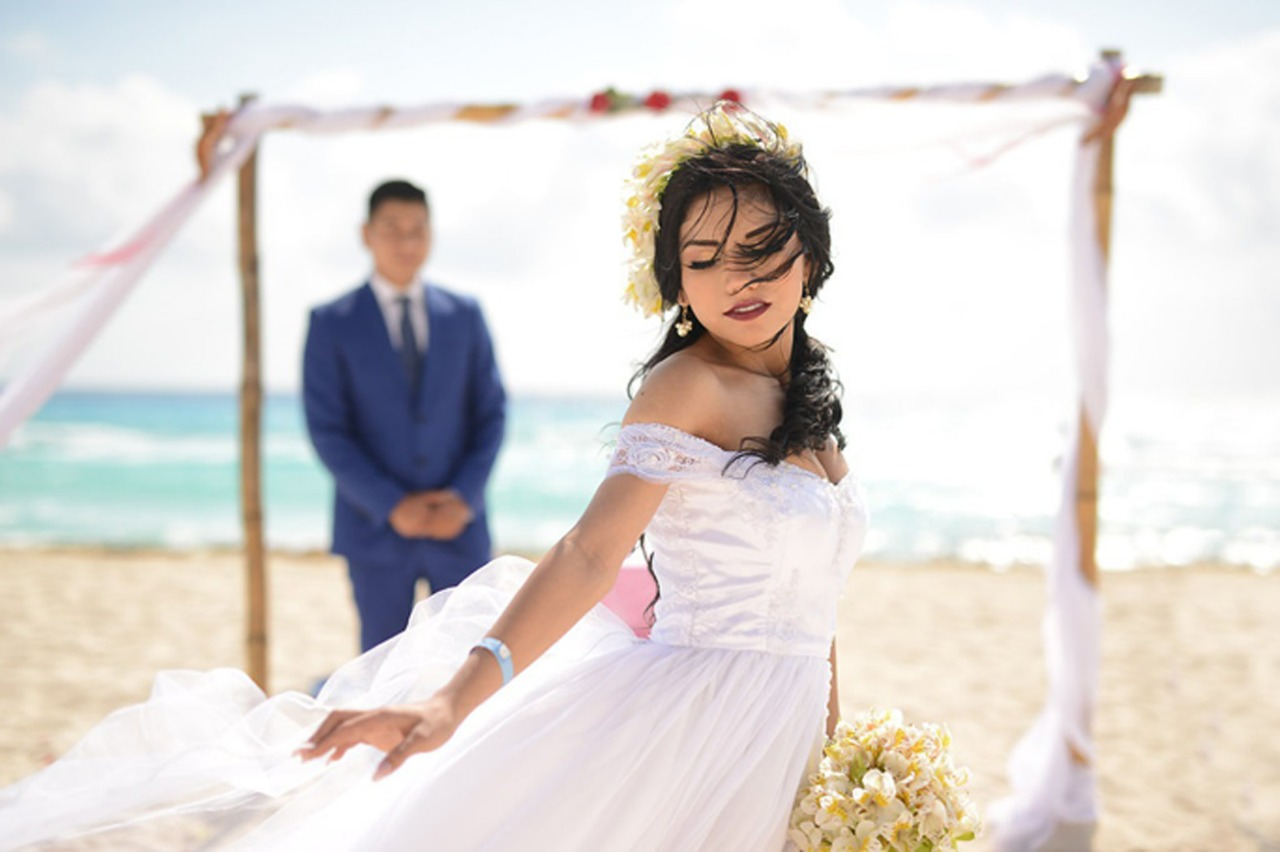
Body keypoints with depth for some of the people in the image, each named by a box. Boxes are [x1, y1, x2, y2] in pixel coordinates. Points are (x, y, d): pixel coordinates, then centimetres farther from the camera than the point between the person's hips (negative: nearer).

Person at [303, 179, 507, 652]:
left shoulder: (464, 315, 8)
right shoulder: (331, 324, 1)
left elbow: (491, 412, 7)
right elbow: (326, 431, -4)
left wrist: (465, 497, -7)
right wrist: (391, 505, -12)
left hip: (458, 523, 2)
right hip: (376, 529, -2)